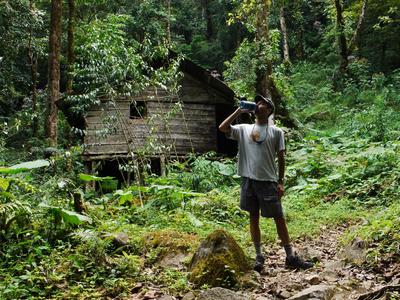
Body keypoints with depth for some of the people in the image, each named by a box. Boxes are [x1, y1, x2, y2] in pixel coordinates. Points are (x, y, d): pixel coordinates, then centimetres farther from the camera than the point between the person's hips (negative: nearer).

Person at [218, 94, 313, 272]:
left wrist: (280, 182, 0)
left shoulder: (276, 132, 4)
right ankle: (259, 257, 18)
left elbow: (281, 158, 4)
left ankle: (291, 257, 11)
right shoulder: (244, 129, 8)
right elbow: (222, 128, -3)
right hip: (249, 180, 2)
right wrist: (239, 111, 0)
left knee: (279, 218, 2)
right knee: (254, 218, 8)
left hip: (268, 181, -2)